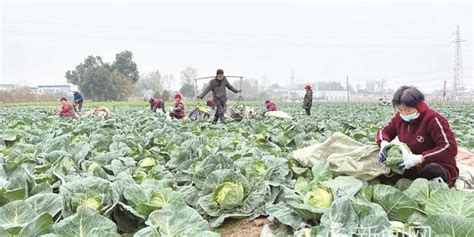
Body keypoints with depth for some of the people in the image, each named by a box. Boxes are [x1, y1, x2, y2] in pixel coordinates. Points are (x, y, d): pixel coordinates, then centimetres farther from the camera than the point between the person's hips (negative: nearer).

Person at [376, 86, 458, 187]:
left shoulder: (433, 119, -20)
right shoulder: (399, 117, -1)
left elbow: (450, 148, -27)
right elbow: (384, 131, 10)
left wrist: (419, 158, -36)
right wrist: (384, 144, -15)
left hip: (439, 168, -5)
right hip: (413, 168, 5)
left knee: (432, 170, -40)